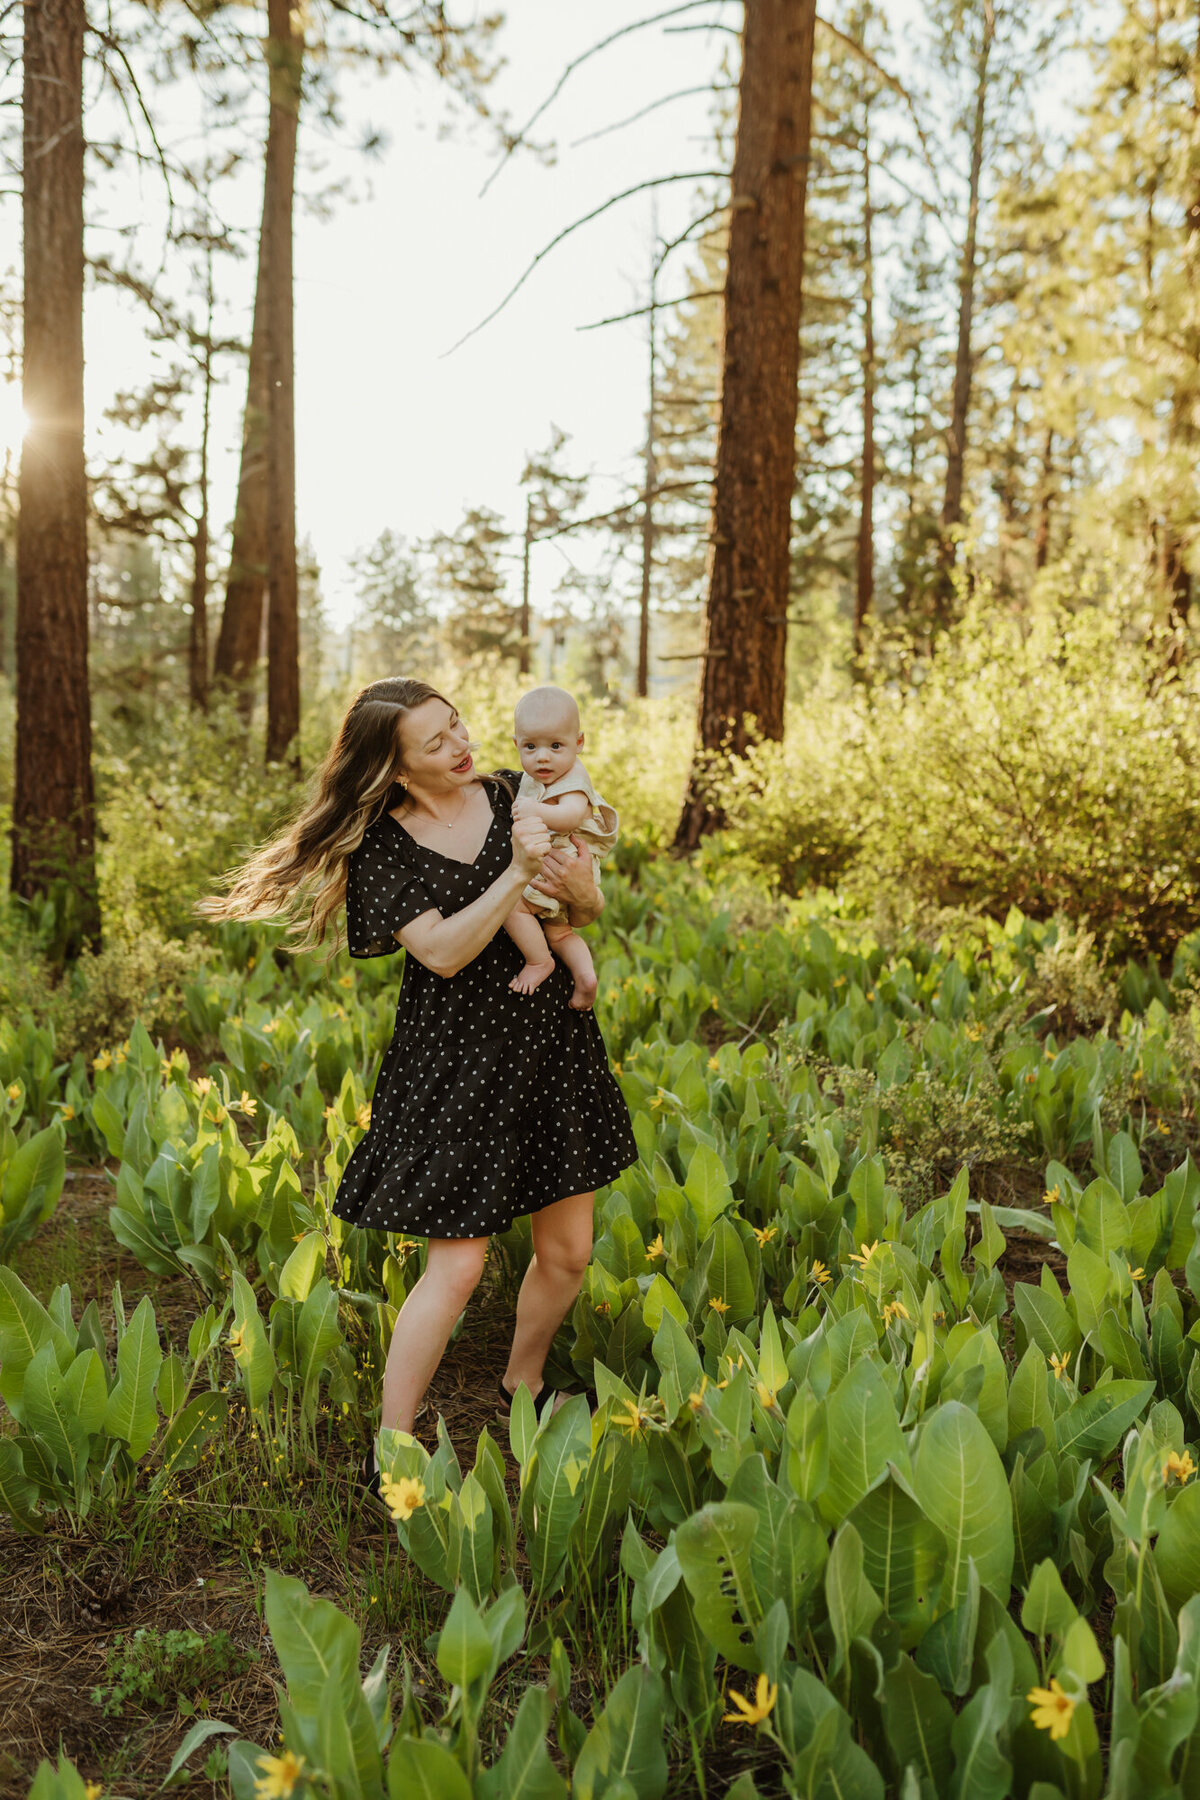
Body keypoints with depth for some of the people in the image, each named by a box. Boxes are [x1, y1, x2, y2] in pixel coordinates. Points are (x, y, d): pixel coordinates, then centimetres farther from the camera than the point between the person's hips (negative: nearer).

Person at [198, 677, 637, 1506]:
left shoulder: (515, 796, 3)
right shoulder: (383, 845, -8)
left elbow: (592, 911, 6)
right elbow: (443, 952, -19)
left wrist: (576, 885, -16)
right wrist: (516, 874, -26)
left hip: (553, 1042, 5)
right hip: (455, 1062, -5)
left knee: (568, 1252, 12)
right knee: (458, 1264, -5)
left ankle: (521, 1385, 40)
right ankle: (389, 1454, 12)